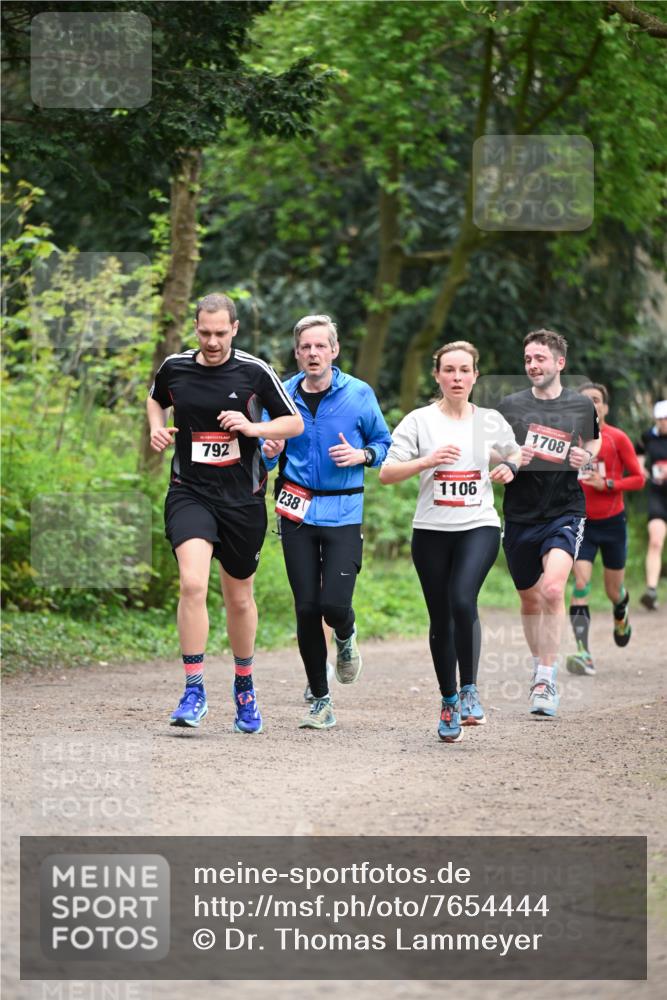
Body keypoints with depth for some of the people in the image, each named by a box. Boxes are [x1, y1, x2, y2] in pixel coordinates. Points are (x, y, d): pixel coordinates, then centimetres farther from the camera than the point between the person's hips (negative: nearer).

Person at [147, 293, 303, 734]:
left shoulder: (255, 372, -5)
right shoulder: (174, 368, 0)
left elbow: (295, 423, 3)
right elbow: (156, 399, 23)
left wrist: (254, 427, -15)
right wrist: (157, 429, 3)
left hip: (243, 498, 0)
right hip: (190, 494, 0)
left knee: (240, 598, 12)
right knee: (192, 583, -22)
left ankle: (244, 686, 35)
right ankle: (194, 691, -16)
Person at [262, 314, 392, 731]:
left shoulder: (359, 394, -1)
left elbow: (384, 442, 9)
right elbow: (267, 457, 14)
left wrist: (361, 455, -11)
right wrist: (270, 452, -9)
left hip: (343, 512, -2)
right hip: (297, 511, 2)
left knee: (334, 603, -14)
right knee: (306, 607, 1)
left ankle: (346, 638, 25)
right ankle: (320, 700, 13)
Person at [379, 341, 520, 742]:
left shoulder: (491, 421, 7)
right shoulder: (419, 421, 1)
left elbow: (516, 453, 26)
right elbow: (387, 472, -5)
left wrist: (510, 466, 3)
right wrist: (427, 460, -20)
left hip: (479, 527, -1)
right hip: (432, 530, 1)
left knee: (463, 601, -23)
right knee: (440, 619, 5)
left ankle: (469, 690, -11)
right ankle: (449, 702, 19)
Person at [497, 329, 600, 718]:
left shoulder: (582, 405, 2)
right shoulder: (510, 405, 2)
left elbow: (593, 445, 19)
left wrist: (585, 457, -4)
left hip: (565, 511, -2)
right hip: (520, 514, 2)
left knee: (553, 588, -22)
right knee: (530, 598, 12)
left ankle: (547, 680, -16)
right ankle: (540, 665, 35)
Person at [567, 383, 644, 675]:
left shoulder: (617, 438, -5)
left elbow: (638, 479, -4)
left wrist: (607, 485, -17)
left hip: (612, 522, -1)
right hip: (581, 523, 1)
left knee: (613, 591, 10)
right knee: (581, 584, -17)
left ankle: (621, 617, 48)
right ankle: (583, 653, -23)